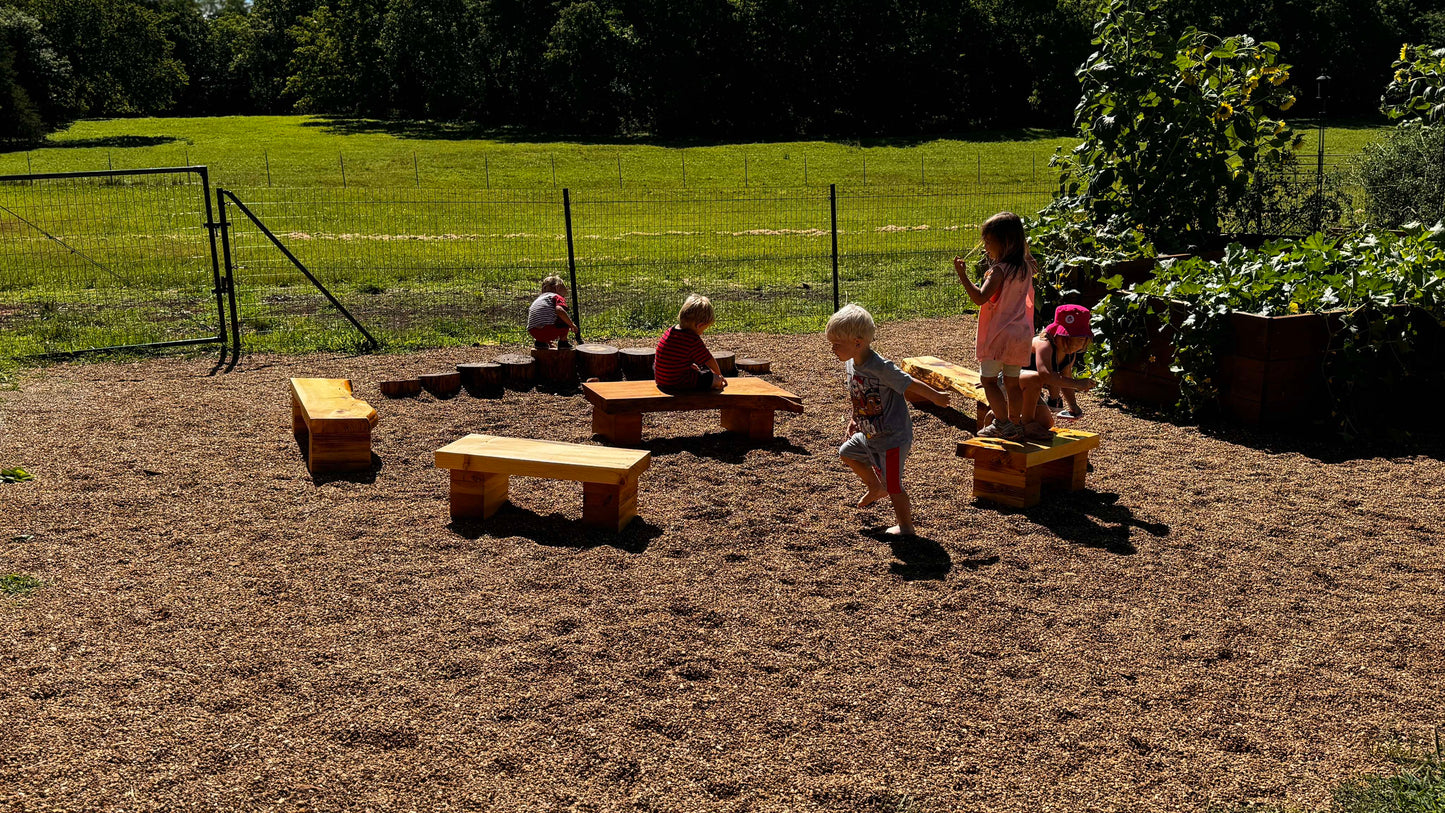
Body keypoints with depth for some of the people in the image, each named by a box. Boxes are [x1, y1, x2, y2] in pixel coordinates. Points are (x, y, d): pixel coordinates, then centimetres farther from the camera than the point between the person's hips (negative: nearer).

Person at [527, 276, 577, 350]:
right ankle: (563, 342, 15)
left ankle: (539, 342, 19)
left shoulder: (537, 299, 31)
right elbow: (559, 310, -16)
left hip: (534, 332, 7)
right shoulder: (557, 297, 8)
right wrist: (572, 324, -3)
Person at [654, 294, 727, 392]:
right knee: (717, 380, -4)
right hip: (678, 383, -8)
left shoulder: (669, 331, 3)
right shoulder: (693, 340, -21)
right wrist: (719, 375, 10)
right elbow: (710, 361, -9)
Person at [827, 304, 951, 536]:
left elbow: (910, 385, -18)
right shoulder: (850, 364, -3)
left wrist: (936, 396, -8)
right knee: (846, 452, 25)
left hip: (893, 438, -9)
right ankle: (876, 488, 41)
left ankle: (905, 526, 19)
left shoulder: (881, 368, -29)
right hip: (869, 436, 9)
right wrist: (855, 420, 14)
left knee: (893, 485, -1)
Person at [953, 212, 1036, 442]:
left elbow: (980, 298, -26)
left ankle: (1002, 423, -2)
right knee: (1012, 381, 13)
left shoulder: (999, 270, -17)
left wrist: (962, 275, -24)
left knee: (988, 379, 2)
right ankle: (1016, 425, 16)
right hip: (1021, 334, 7)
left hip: (999, 334, -7)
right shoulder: (1025, 268, 6)